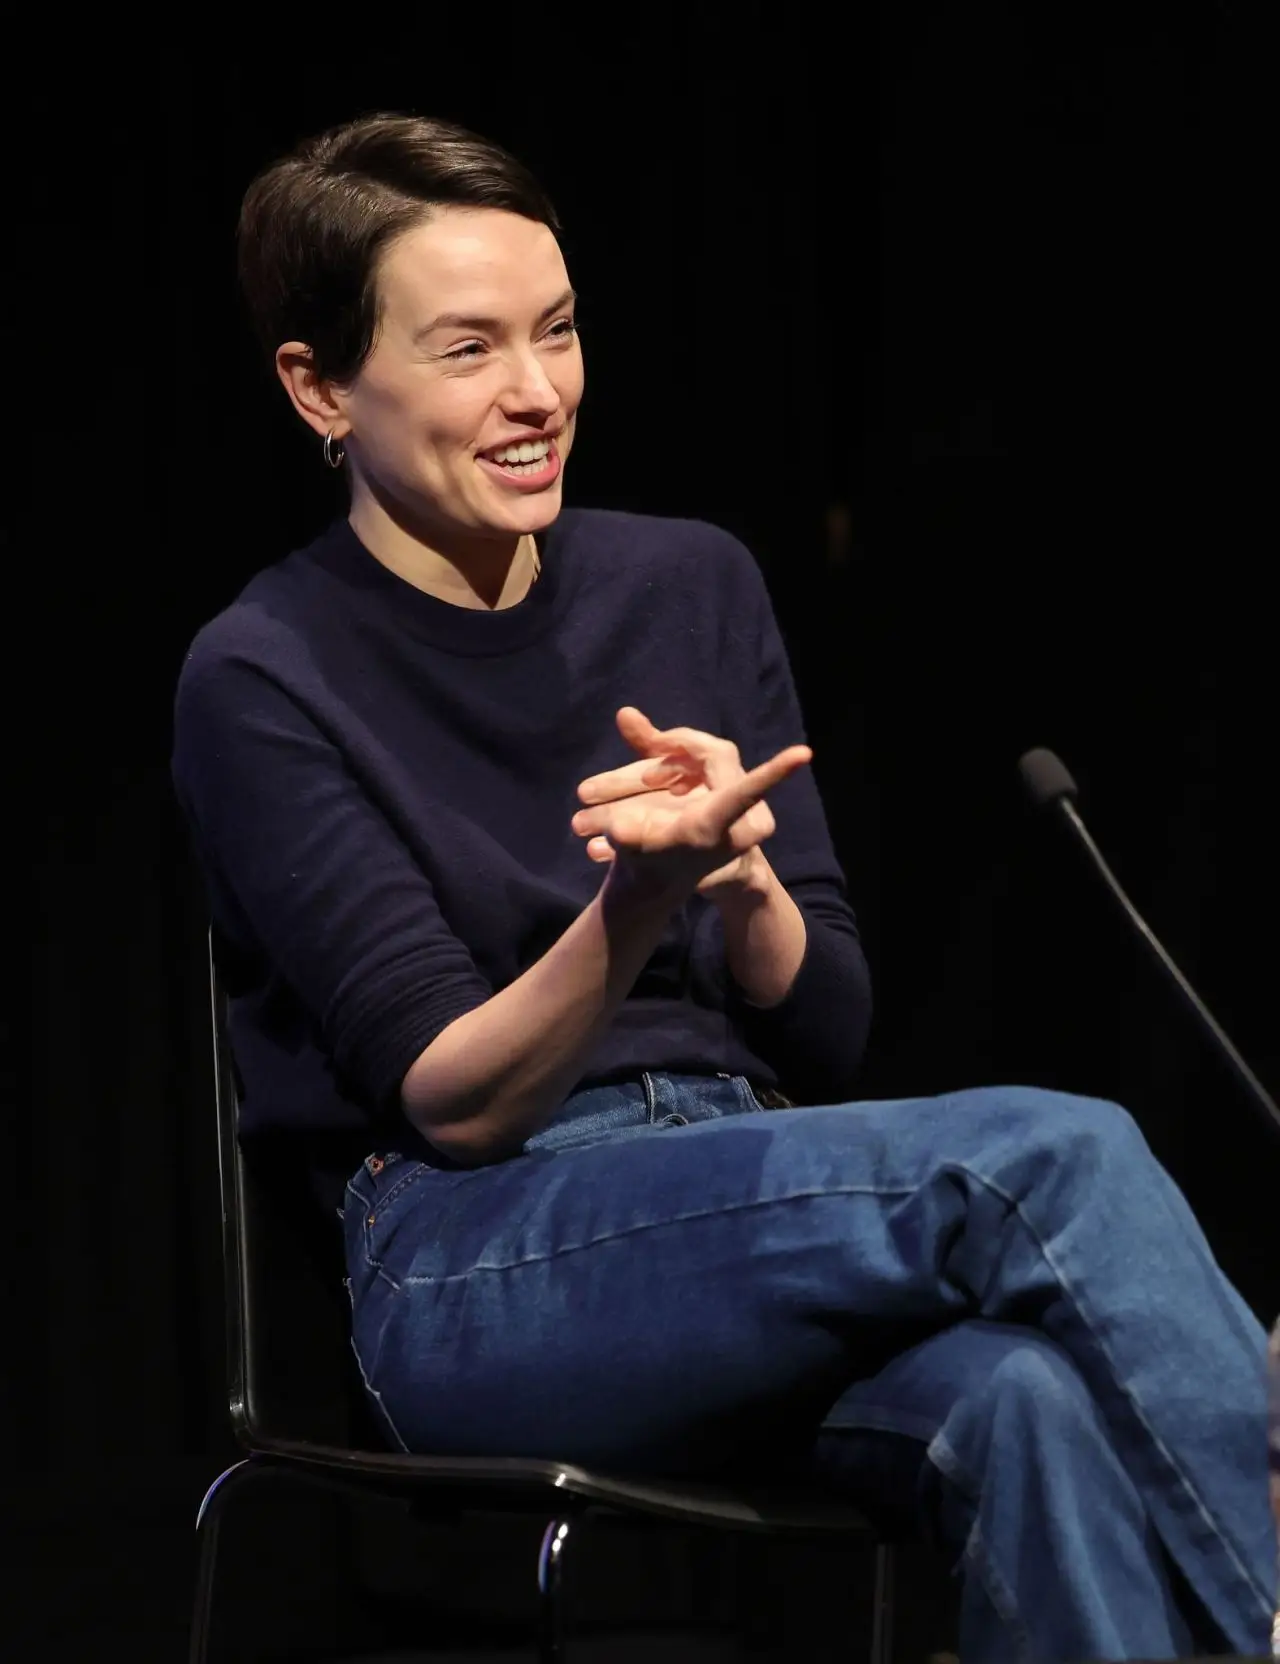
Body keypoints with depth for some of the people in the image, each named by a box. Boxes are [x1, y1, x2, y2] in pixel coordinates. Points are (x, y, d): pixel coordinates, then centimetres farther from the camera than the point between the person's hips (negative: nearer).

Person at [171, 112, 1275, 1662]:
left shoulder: (691, 584, 12)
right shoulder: (261, 682, -2)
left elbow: (829, 1034, 11)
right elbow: (444, 1099, -9)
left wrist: (738, 876, -12)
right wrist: (634, 909, -27)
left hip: (747, 1212, 4)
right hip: (468, 1276, -4)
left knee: (1036, 1404, -33)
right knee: (1055, 1158, -28)